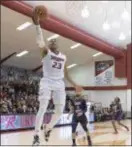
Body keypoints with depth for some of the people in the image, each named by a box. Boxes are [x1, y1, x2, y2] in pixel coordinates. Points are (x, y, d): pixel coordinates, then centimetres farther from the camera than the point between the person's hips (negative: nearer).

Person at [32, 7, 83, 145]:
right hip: (47, 82, -5)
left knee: (60, 111, 3)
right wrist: (37, 24, -29)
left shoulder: (64, 57, 19)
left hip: (59, 84, 5)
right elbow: (40, 41, -17)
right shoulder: (46, 52, 3)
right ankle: (36, 135, -8)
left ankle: (48, 129, 28)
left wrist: (74, 84, 17)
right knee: (43, 108, -15)